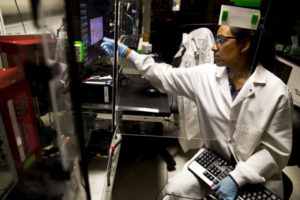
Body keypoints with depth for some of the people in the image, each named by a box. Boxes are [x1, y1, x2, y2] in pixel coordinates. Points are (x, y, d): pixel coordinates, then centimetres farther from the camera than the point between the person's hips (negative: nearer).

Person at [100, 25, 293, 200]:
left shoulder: (277, 92, -18)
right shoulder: (206, 75, -8)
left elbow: (278, 151, -13)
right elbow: (166, 77, -2)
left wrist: (237, 178, -22)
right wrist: (127, 52, -2)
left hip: (257, 176, -2)